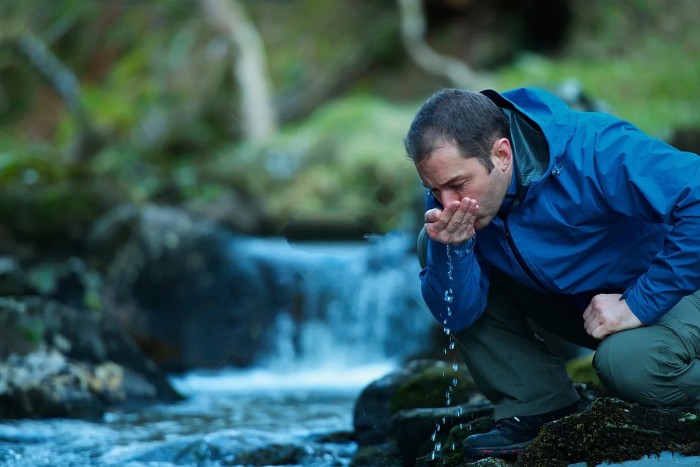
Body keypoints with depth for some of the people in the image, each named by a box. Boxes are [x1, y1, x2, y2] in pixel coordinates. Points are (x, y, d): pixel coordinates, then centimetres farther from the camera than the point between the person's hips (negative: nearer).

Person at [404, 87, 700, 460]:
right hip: (576, 301, 6)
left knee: (629, 362, -39)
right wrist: (450, 248, -31)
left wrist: (639, 304, -33)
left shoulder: (595, 152, -31)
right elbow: (457, 316, -11)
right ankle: (540, 414, -4)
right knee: (431, 247, -8)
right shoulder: (450, 191, -13)